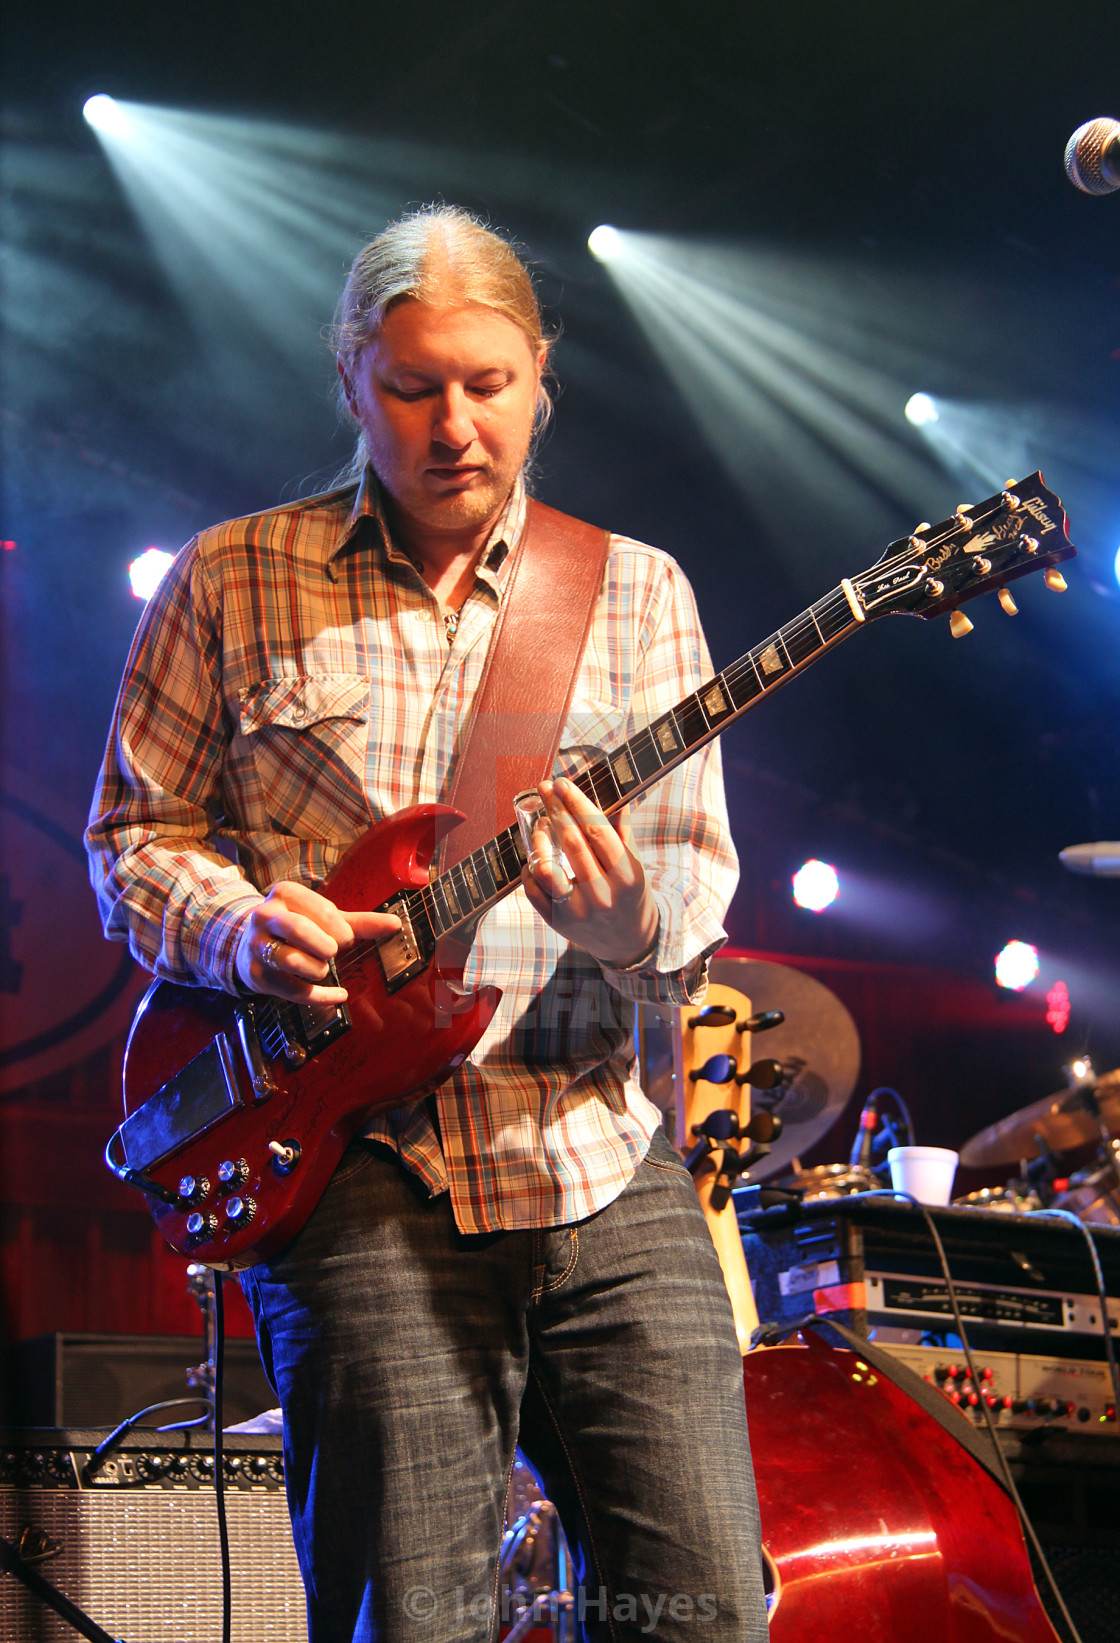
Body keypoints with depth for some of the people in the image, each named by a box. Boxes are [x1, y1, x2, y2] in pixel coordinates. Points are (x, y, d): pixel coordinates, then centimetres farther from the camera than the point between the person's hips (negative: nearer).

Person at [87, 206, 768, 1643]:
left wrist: (634, 925, -16)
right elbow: (135, 830, 11)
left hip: (607, 1170, 2)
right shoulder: (233, 582, 7)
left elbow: (698, 880, 7)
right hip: (363, 1177, -2)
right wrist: (239, 929, -10)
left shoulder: (637, 593, 11)